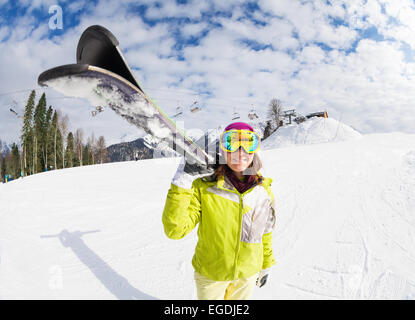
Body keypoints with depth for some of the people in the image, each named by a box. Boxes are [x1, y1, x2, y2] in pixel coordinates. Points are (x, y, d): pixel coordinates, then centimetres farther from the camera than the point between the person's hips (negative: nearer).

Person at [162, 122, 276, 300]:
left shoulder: (263, 190, -9)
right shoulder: (203, 188, -21)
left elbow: (265, 232, 5)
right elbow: (175, 230, -27)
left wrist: (266, 266, 15)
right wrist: (181, 184, -34)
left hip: (248, 274, 3)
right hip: (210, 275, -3)